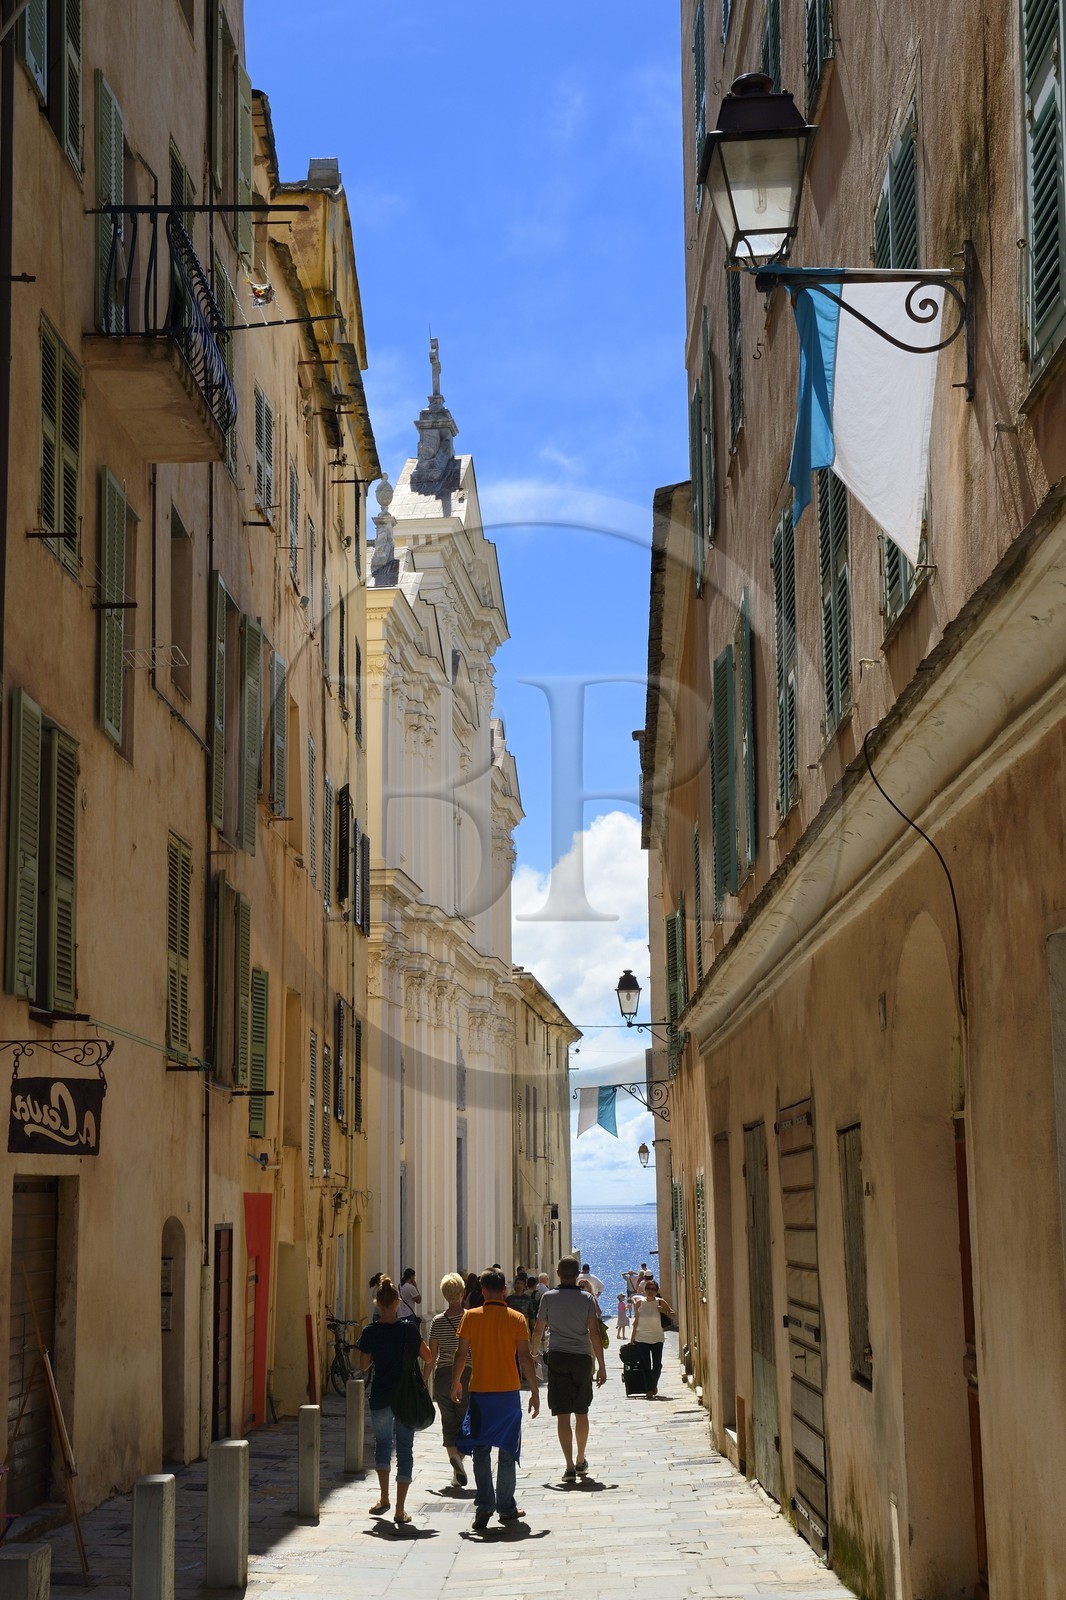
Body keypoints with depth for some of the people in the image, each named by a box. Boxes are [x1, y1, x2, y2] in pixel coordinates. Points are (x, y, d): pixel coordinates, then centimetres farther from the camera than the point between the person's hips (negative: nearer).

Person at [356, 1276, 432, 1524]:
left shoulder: (370, 1332, -9)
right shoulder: (409, 1329, -9)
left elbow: (363, 1364, 1)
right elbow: (427, 1356, 1)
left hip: (380, 1397, 0)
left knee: (382, 1442, 23)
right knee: (405, 1449, 6)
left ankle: (384, 1497, 15)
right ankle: (400, 1510, 4)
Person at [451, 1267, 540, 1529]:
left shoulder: (471, 1316, -2)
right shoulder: (516, 1318, -4)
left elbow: (461, 1354, 0)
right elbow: (525, 1357, -5)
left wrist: (456, 1383, 14)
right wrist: (535, 1392, 2)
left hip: (480, 1392, 0)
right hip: (509, 1391, 0)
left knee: (481, 1450, 7)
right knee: (507, 1451, 9)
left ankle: (484, 1505, -3)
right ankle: (506, 1507, 11)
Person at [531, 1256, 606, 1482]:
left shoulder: (549, 1297, -1)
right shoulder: (587, 1298, 0)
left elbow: (538, 1331, 4)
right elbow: (594, 1333, -4)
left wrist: (534, 1354, 22)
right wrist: (602, 1366, -2)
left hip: (557, 1357, -1)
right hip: (582, 1358, 1)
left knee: (562, 1414, -2)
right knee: (581, 1412, 16)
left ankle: (570, 1466, -10)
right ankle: (581, 1461, 29)